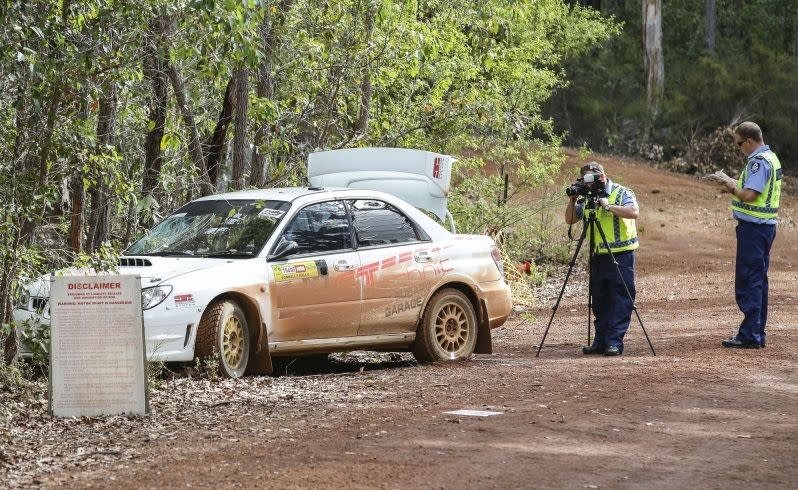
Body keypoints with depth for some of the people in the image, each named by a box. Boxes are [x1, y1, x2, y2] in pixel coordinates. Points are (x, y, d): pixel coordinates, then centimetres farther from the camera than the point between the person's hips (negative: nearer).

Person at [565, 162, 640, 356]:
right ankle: (601, 342, 14)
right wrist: (572, 201, -3)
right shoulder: (587, 198, 11)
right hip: (598, 256, 6)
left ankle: (615, 342, -7)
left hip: (621, 254, -6)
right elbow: (570, 220, 13)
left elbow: (633, 212, -21)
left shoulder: (622, 193, -5)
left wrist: (609, 206, -25)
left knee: (620, 302, -7)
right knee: (600, 302, 8)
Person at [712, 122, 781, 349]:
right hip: (766, 225, 11)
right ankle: (758, 333, 19)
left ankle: (749, 335, -9)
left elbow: (749, 196, -24)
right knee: (758, 281, 14)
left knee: (748, 281, -8)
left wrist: (730, 184, -8)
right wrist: (734, 187, 9)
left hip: (753, 227, -11)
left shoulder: (759, 162, -17)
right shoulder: (770, 158, 15)